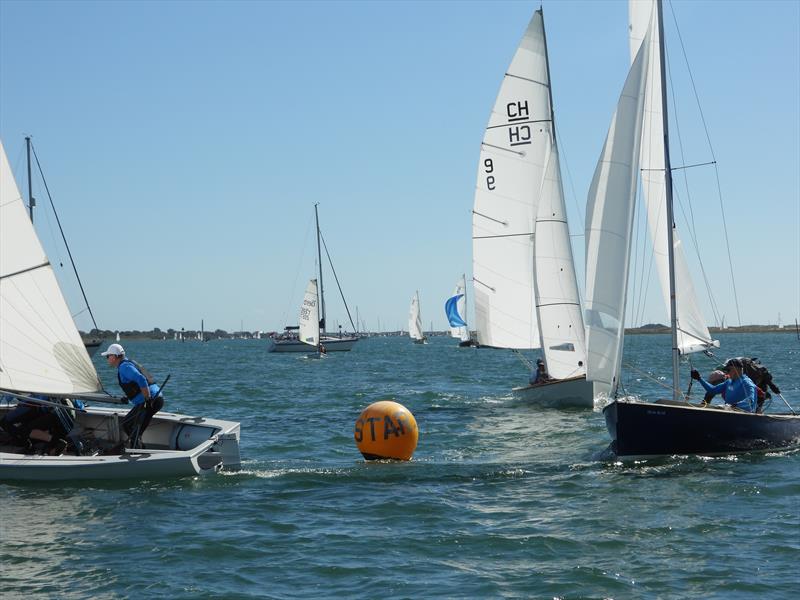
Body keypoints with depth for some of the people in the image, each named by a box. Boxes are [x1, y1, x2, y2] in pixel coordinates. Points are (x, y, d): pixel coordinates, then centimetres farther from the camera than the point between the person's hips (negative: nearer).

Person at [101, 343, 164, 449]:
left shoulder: (124, 367, -12)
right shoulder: (128, 362, 20)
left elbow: (141, 380, -28)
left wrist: (148, 399, -26)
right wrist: (128, 398, 24)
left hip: (151, 402, -11)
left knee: (135, 434, -9)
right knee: (126, 423, 23)